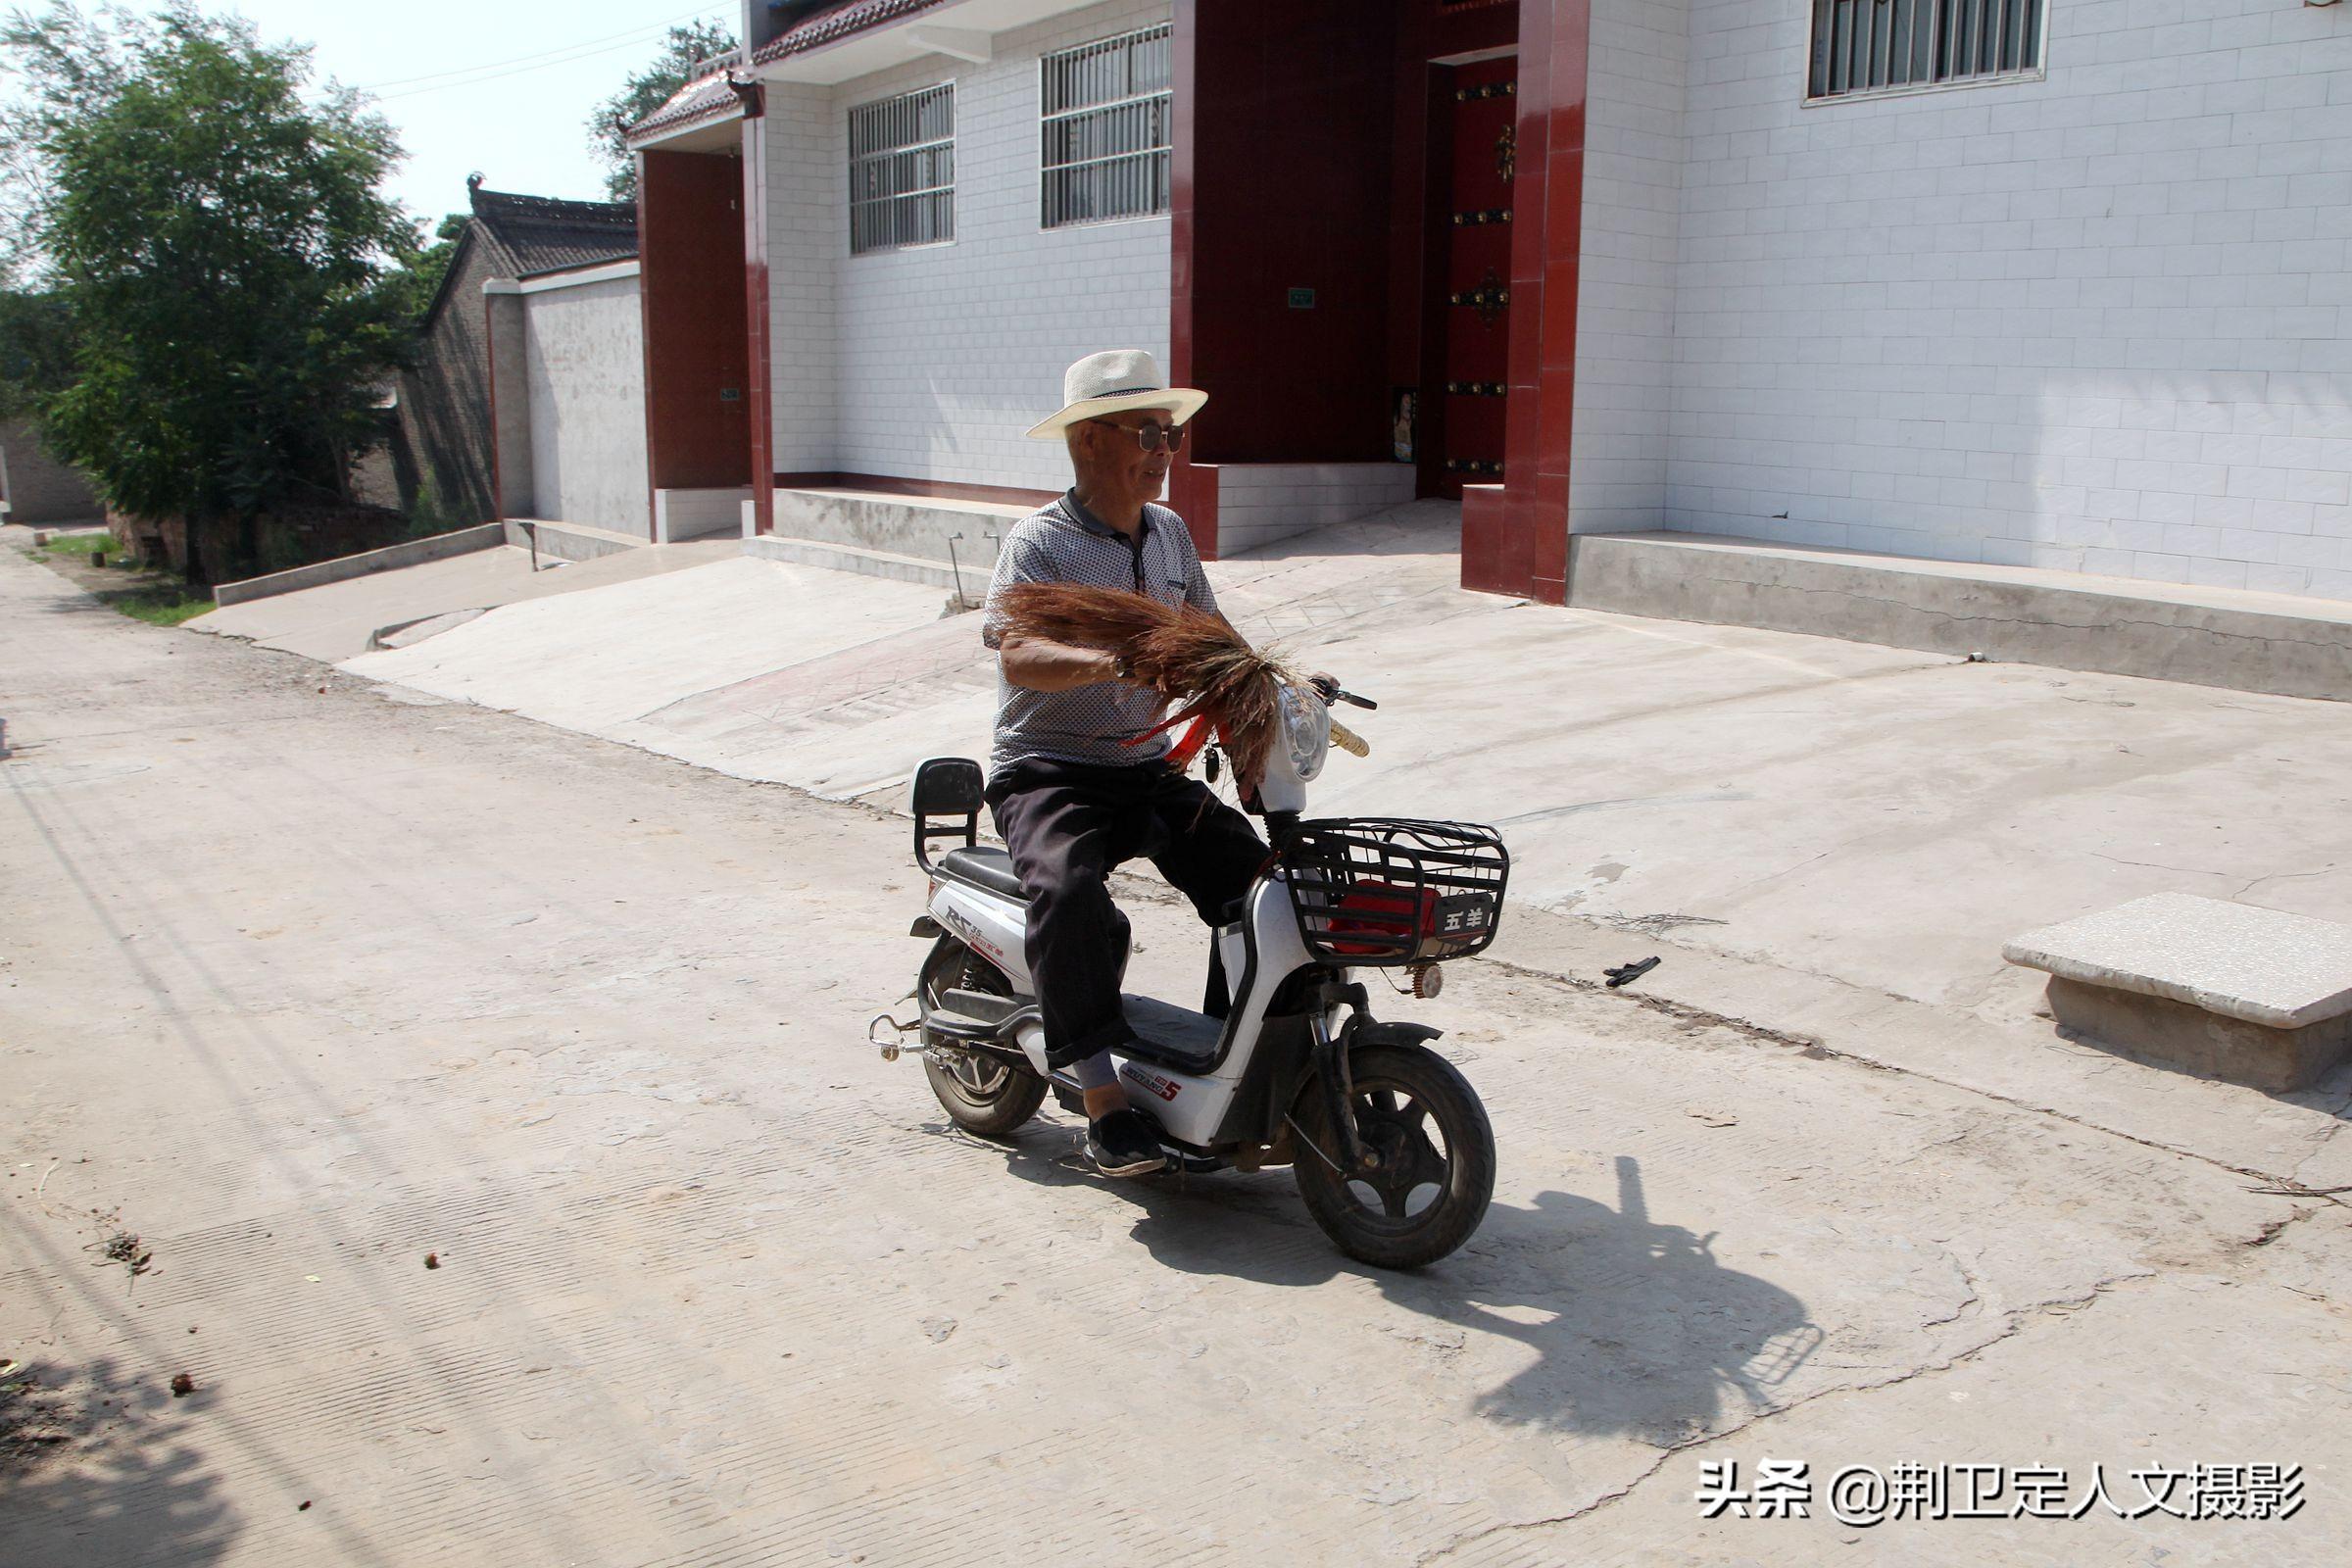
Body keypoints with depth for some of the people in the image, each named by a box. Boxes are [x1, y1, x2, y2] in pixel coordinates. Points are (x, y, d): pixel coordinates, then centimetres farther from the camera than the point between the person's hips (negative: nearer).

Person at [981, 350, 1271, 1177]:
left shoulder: (1170, 534, 13)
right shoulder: (1038, 541, -9)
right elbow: (1017, 654, -26)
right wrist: (1111, 661, -44)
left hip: (1147, 767, 6)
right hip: (1046, 772, -6)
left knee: (1254, 875, -12)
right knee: (1069, 890, -34)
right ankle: (1104, 1103, -28)